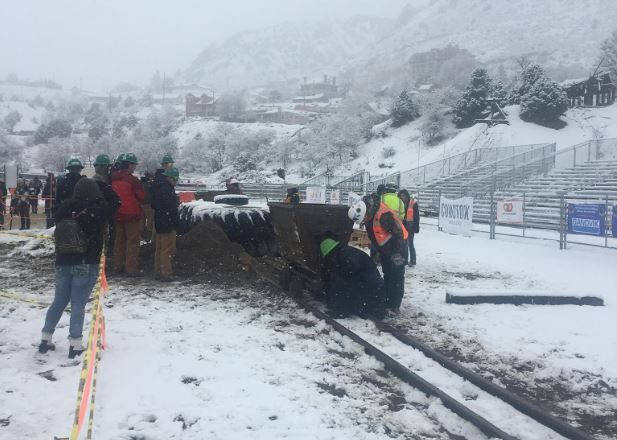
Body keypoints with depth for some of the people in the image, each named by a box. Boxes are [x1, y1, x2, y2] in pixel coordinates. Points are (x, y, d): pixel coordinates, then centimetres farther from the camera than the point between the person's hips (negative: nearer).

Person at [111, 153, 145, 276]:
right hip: (132, 215, -6)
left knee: (119, 240, 17)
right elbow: (142, 196, -12)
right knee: (132, 242, 1)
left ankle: (117, 266, 24)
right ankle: (132, 269, 0)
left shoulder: (113, 178, 2)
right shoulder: (132, 180, -17)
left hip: (118, 214, 6)